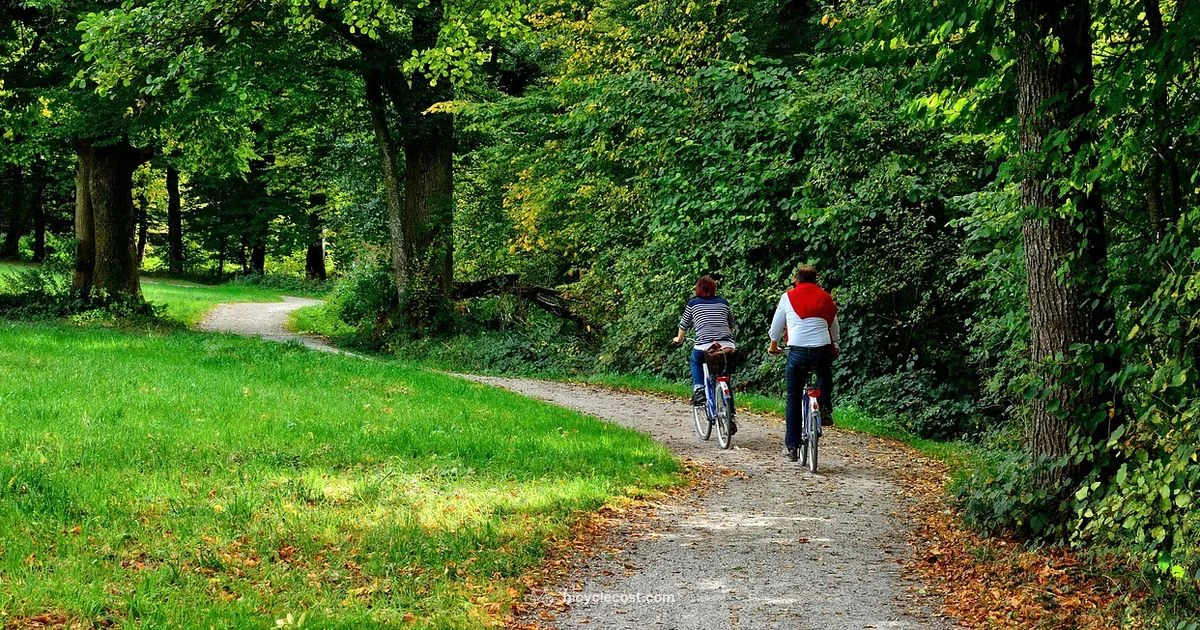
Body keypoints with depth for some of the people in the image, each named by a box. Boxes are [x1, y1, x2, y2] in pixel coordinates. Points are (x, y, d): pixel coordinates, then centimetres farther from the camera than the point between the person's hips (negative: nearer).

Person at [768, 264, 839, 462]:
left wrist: (773, 345, 37)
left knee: (793, 400, 10)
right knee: (825, 376, 36)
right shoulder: (825, 298, 11)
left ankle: (792, 445, 10)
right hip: (822, 351, 1)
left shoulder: (788, 297, 7)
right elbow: (834, 327, 24)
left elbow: (776, 326, 17)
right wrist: (834, 346, 43)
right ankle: (825, 409, 14)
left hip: (797, 351, -1)